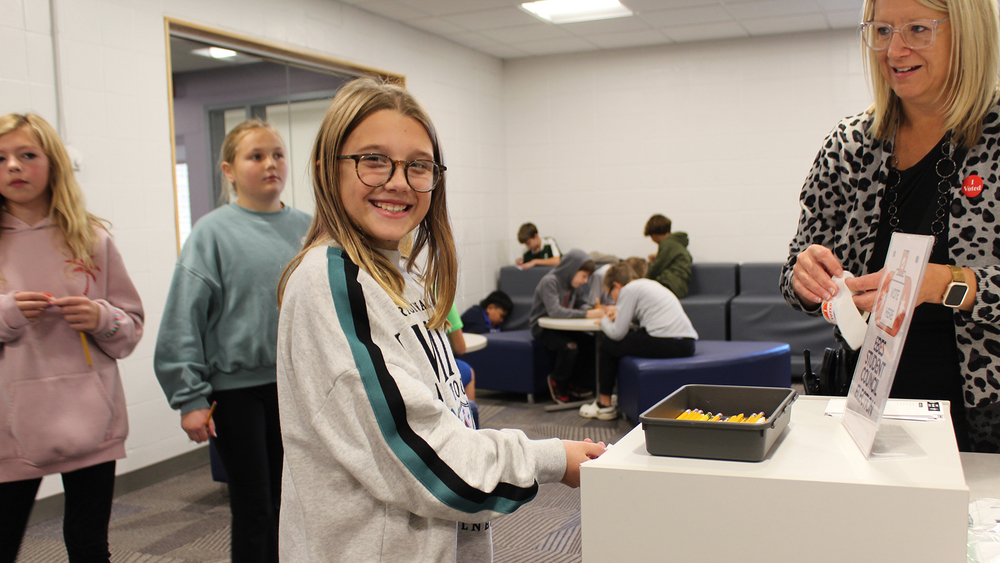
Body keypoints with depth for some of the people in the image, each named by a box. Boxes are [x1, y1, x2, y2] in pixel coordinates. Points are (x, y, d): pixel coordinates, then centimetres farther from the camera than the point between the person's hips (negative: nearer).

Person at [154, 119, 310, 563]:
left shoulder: (304, 228, 2)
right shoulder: (214, 232, -9)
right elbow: (184, 318, -10)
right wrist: (190, 398, -11)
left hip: (295, 383, 4)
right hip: (236, 386, -4)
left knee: (285, 498, 17)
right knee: (253, 507, 6)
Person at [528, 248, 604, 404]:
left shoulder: (574, 284, 3)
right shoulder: (549, 282, -22)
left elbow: (581, 304, 8)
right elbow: (555, 311, -34)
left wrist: (594, 310, -17)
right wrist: (586, 314, -38)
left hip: (562, 327, 8)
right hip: (543, 328, -8)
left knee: (591, 342, -12)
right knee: (570, 347, -31)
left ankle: (575, 384, 4)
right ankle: (558, 382, -4)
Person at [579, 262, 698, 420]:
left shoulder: (628, 290, 0)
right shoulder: (649, 284, 25)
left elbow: (617, 333, -3)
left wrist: (605, 321, 17)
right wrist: (620, 314, 34)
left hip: (667, 344, -9)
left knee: (609, 343, 9)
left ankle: (604, 405, 18)